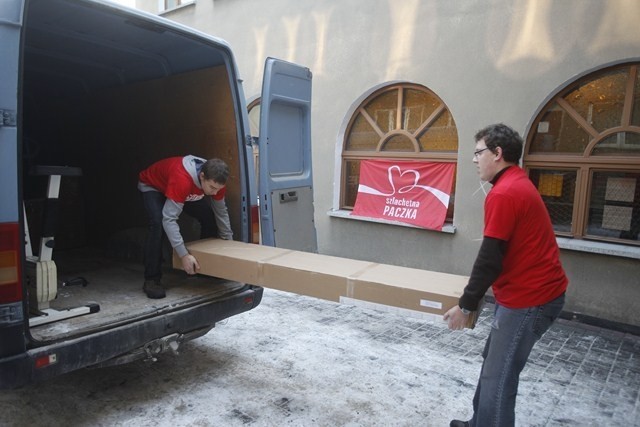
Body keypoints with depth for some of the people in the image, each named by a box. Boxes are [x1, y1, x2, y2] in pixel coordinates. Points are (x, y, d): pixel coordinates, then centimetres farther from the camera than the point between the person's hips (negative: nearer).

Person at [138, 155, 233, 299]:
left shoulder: (215, 180, -26)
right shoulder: (182, 179, -47)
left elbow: (221, 211, -9)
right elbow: (169, 219, -47)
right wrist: (184, 255, -50)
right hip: (151, 186, -6)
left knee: (209, 218, -6)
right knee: (157, 223, -31)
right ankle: (151, 280, -20)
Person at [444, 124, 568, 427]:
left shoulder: (503, 193, -21)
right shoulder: (518, 184, 13)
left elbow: (489, 258, -22)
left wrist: (465, 306, -14)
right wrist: (475, 292, 25)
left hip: (529, 299, -10)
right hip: (535, 290, 10)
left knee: (498, 377, -1)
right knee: (493, 362, 19)